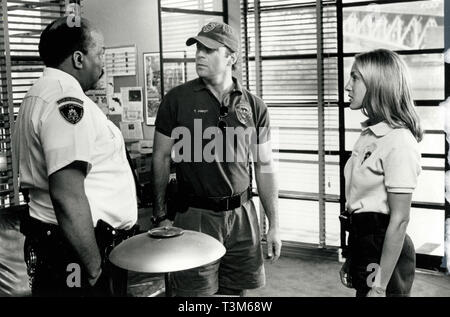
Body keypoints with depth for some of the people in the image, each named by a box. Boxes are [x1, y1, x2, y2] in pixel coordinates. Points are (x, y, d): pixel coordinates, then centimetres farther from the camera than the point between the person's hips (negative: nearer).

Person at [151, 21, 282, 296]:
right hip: (195, 216, -2)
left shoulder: (254, 106, 3)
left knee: (236, 290, 11)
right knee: (197, 292, 2)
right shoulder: (177, 99, -3)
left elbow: (264, 167, 7)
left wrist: (274, 225, 5)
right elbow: (161, 157, 2)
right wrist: (161, 216, -2)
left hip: (242, 215, 2)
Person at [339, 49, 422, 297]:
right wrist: (351, 259, 16)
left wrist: (380, 286, -19)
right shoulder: (370, 134, 7)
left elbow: (399, 220, -20)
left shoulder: (399, 141, -19)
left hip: (385, 250, -8)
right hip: (362, 243, 8)